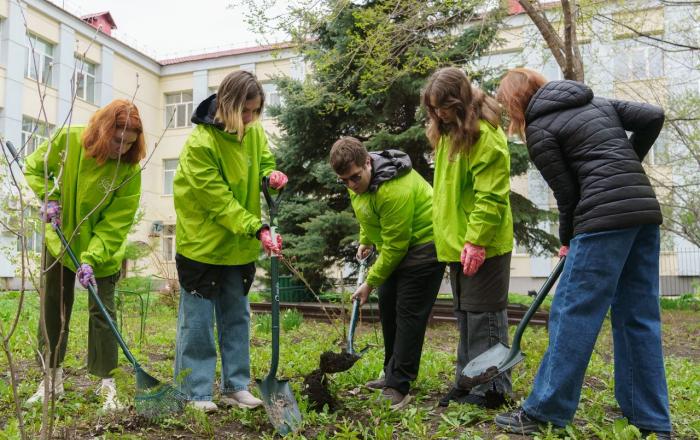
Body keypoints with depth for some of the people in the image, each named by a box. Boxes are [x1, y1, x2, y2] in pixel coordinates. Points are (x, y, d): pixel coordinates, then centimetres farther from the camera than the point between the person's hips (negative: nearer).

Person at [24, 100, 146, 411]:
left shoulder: (130, 169, -23)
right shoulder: (68, 140, -16)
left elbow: (117, 222, -22)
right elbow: (34, 167, 1)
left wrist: (91, 258, -29)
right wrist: (49, 197, -15)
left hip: (103, 251, -3)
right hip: (60, 242, 3)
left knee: (102, 313, -1)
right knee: (53, 310, 12)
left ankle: (107, 385, 10)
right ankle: (52, 379, 27)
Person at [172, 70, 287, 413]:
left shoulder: (255, 132, -2)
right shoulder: (200, 142, -21)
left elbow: (264, 163, 13)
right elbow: (218, 199, -23)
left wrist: (271, 175, -12)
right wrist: (258, 229, -29)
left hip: (240, 246, 7)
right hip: (202, 244, -6)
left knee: (236, 317, 14)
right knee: (198, 321, 4)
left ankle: (235, 386, 27)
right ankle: (196, 392, 18)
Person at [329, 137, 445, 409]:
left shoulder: (395, 190, -33)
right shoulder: (357, 179, -5)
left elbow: (395, 245, -26)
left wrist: (370, 282, -19)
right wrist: (365, 240, 11)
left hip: (425, 243, -10)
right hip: (396, 245, 10)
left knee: (408, 313, -12)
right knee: (387, 305, 11)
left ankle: (399, 388, -6)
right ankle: (393, 374, 24)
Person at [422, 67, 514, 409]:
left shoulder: (485, 134, -15)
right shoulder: (449, 132, 15)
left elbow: (491, 196, -21)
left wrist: (477, 240, -24)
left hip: (481, 245, -9)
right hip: (456, 243, 9)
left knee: (484, 315, 0)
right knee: (465, 314, 16)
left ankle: (492, 389, 14)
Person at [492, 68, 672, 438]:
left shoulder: (539, 129, 0)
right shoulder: (598, 102, 21)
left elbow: (566, 192, -3)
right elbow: (652, 117, 13)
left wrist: (567, 240, 11)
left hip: (605, 216, -8)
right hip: (645, 210, 8)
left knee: (574, 311, -4)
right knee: (638, 316, 11)